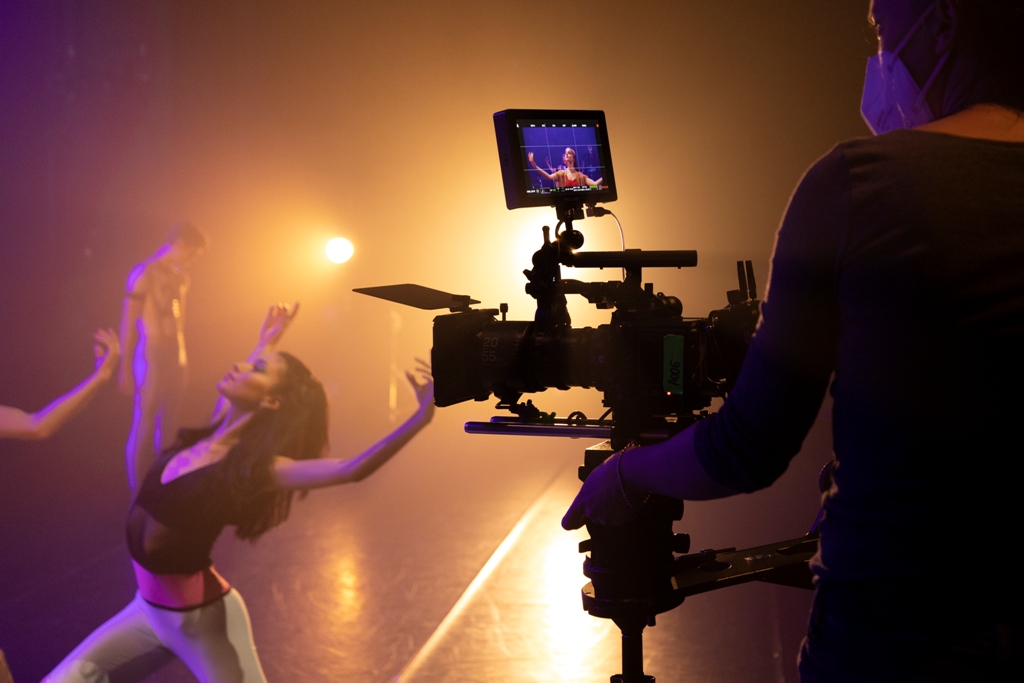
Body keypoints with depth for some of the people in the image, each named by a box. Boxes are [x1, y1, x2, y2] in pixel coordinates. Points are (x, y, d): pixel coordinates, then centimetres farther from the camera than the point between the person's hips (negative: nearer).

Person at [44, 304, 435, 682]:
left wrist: (421, 417, -45)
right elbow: (239, 389, 22)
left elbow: (349, 470, -36)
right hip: (148, 608, 7)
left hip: (202, 617, -7)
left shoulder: (253, 467, -22)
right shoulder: (213, 431, -3)